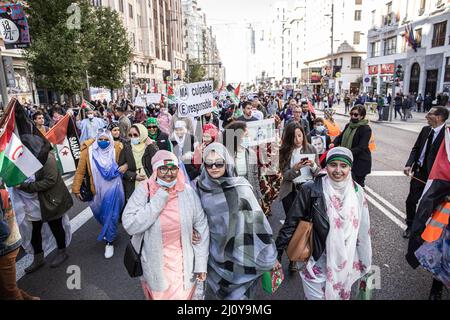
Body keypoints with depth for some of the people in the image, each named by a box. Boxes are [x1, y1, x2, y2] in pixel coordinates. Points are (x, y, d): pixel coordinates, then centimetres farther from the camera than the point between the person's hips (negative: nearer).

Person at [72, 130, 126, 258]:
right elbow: (80, 171, -5)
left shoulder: (117, 149, -10)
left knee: (110, 216, 0)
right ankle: (109, 232, 49)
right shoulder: (88, 151, -9)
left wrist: (125, 167, -16)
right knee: (100, 214, 20)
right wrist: (76, 189, -3)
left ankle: (109, 242, 19)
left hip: (113, 189, -2)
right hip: (97, 190, 2)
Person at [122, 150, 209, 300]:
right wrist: (158, 201, -24)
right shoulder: (144, 190, -13)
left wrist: (201, 263, -4)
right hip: (155, 265, -1)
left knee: (183, 295, 19)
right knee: (158, 295, 20)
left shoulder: (187, 191, -9)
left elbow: (201, 227, -4)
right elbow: (130, 226, -22)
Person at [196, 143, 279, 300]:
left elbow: (257, 220, -12)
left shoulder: (240, 188, -15)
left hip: (239, 253, -2)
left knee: (238, 293, 12)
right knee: (221, 293, 19)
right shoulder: (201, 187, -6)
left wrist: (270, 255, -9)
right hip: (215, 253, 3)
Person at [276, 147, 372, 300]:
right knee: (317, 296, 8)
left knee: (342, 295, 21)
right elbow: (292, 222, -12)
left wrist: (364, 260, 13)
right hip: (316, 261, -4)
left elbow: (362, 229, 6)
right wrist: (277, 252, -11)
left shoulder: (357, 192, -4)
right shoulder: (310, 190, -17)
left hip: (345, 263, 4)